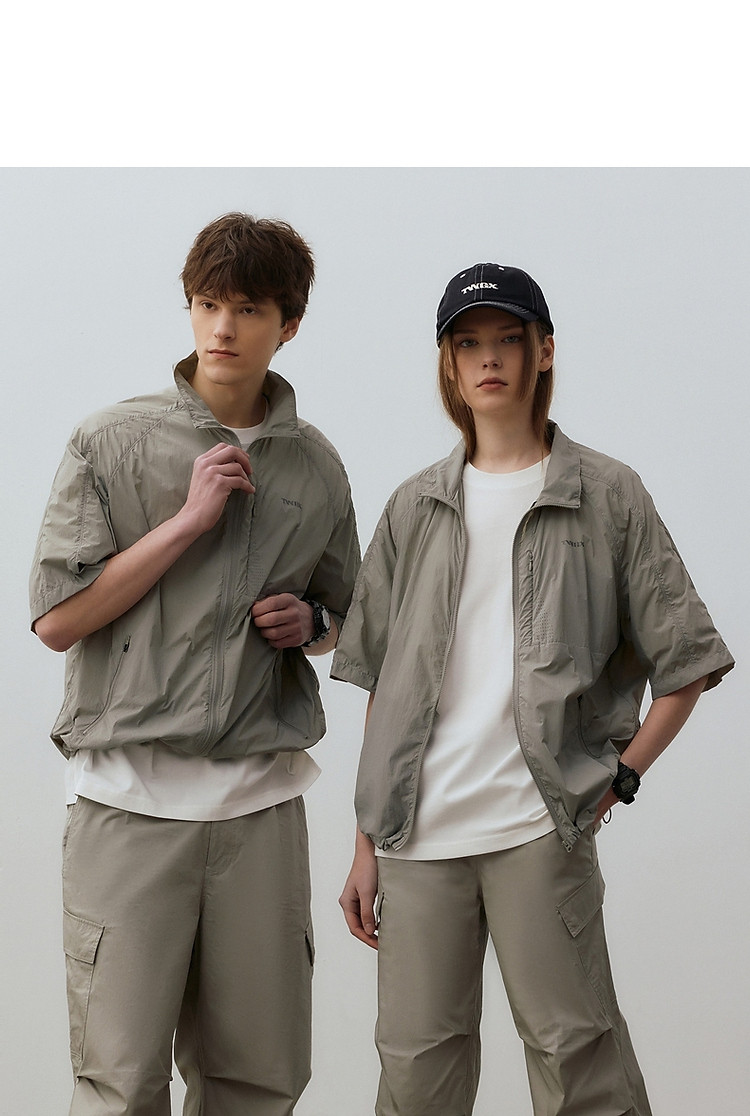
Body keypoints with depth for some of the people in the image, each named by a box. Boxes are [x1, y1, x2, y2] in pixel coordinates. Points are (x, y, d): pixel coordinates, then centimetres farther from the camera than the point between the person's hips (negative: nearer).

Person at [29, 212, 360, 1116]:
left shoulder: (314, 465, 10)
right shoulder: (113, 442, 0)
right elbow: (56, 618, -6)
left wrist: (307, 623, 0)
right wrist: (189, 520, -11)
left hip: (261, 799, 3)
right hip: (131, 796, -3)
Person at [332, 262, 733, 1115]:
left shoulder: (606, 495, 4)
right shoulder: (416, 507, 13)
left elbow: (688, 662, 6)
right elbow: (382, 690, 13)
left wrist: (621, 776, -5)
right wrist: (367, 844, 10)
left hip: (539, 825, -3)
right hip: (417, 832, 3)